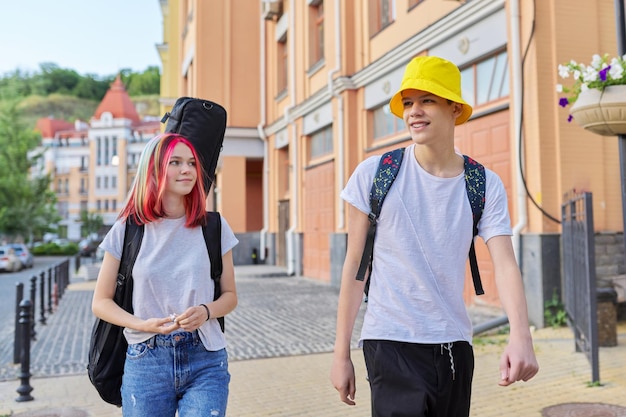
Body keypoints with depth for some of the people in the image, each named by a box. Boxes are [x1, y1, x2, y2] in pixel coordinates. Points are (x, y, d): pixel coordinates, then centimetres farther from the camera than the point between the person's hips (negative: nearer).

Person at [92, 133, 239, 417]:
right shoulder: (127, 230, 0)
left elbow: (230, 296, 8)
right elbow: (101, 302, 4)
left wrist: (206, 311, -13)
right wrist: (142, 324, -13)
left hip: (205, 363, 0)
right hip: (146, 363, 0)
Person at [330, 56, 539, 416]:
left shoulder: (486, 186, 0)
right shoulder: (373, 174, -4)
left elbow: (505, 264, -10)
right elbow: (354, 265, -2)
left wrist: (521, 336, -28)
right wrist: (342, 352, -1)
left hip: (455, 345, 3)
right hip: (391, 343, -2)